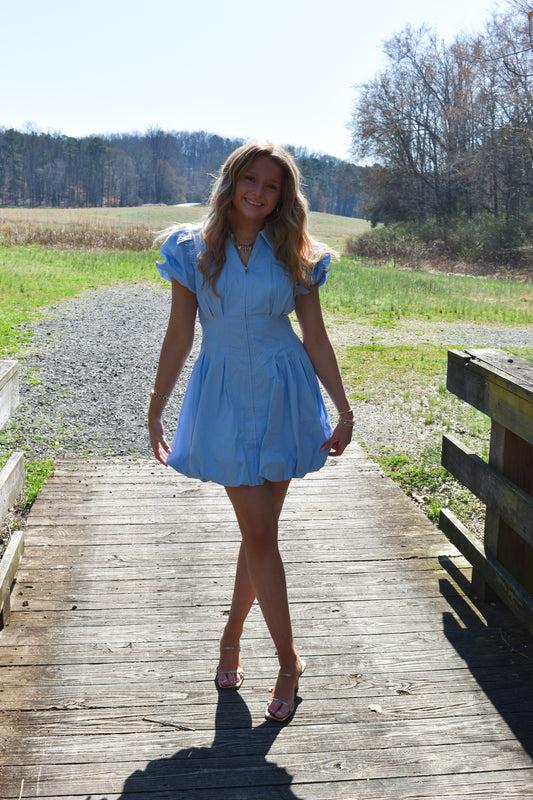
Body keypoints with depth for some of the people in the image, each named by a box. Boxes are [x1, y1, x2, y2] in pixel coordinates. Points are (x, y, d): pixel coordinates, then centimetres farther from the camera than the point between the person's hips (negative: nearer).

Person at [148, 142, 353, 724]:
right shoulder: (193, 250, -2)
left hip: (284, 397, 2)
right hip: (226, 398, -1)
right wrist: (155, 410, 4)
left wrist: (343, 408, 2)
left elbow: (316, 337, 4)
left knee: (259, 529, 8)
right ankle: (289, 662, 12)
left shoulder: (294, 254, 1)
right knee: (259, 534, -3)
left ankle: (231, 635, 31)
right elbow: (178, 336, 2)